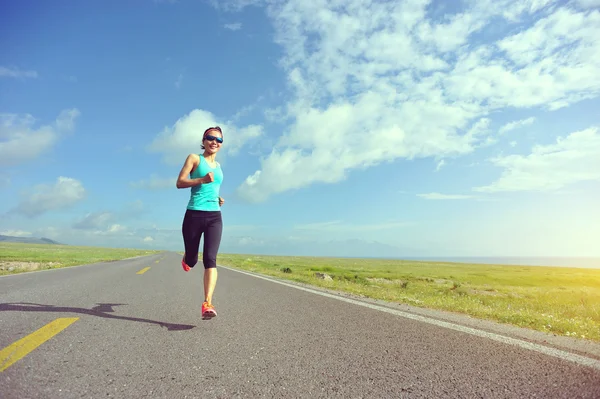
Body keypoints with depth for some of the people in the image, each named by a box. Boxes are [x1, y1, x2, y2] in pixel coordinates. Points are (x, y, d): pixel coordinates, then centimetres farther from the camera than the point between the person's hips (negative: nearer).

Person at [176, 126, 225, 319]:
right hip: (194, 215, -3)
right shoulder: (194, 158, 3)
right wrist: (202, 180, -19)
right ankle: (186, 257, 48)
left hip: (214, 217, 3)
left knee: (210, 259, -13)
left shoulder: (218, 165, 19)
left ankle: (207, 304, -19)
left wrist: (218, 198, 12)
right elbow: (180, 182, -6)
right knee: (191, 260, 9)